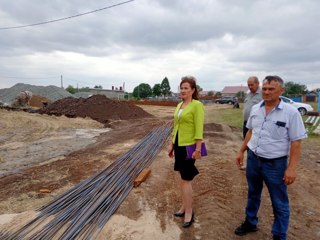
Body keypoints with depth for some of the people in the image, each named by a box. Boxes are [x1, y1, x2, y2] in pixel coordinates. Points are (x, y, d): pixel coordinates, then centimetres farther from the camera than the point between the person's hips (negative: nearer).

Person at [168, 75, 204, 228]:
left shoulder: (197, 105, -12)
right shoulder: (179, 105, 11)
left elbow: (199, 129, -16)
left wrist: (198, 149, -19)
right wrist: (171, 144, 17)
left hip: (189, 146, -8)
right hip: (179, 145, 8)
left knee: (186, 179, -1)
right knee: (183, 178, 16)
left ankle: (189, 212, 16)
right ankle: (185, 206, 31)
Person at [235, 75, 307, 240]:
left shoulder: (291, 112, -14)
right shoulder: (255, 109, 1)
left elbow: (296, 142, -13)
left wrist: (292, 168, -17)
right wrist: (241, 151, 13)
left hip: (275, 164, -4)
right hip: (253, 159, 5)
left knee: (279, 203, 11)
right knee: (253, 195, 22)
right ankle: (250, 223, 44)